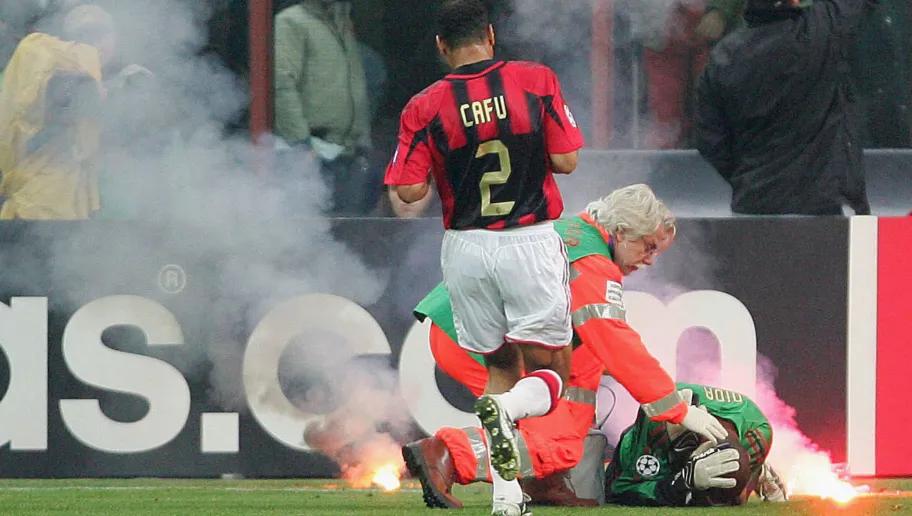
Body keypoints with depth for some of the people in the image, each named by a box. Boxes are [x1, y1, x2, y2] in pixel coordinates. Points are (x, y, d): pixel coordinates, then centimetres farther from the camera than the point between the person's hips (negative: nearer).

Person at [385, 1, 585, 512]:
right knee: (550, 373, 6)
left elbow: (410, 191, -7)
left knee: (500, 365, 18)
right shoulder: (536, 81, -6)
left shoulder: (425, 108, -5)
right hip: (531, 242, -2)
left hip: (467, 249, 2)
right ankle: (509, 408, -29)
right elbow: (566, 161, -6)